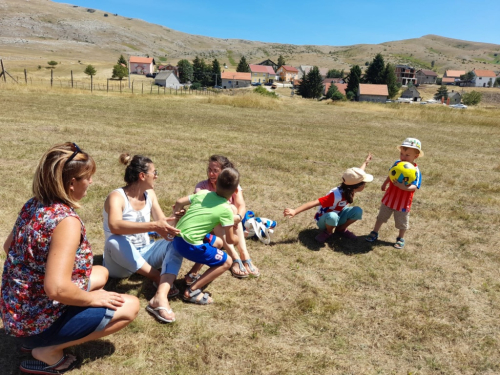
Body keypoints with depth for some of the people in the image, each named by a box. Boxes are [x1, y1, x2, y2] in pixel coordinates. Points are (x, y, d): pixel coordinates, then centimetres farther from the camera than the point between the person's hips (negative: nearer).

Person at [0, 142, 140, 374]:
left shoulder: (33, 205, -2)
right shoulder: (66, 220, -29)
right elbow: (57, 289, -34)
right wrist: (93, 298, -17)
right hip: (37, 318, -8)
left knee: (101, 274, 23)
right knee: (130, 307, -5)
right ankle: (48, 350, -1)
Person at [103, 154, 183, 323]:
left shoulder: (149, 194, 3)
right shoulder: (117, 197, -18)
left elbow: (162, 222, 1)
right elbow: (114, 226, -38)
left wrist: (177, 220, -21)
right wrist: (153, 226, -48)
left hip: (144, 255, 6)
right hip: (119, 262, -6)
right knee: (115, 243, -38)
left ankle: (160, 298, -39)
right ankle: (159, 278, -20)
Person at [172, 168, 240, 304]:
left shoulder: (203, 193, 5)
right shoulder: (226, 210, -12)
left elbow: (179, 202, 11)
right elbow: (230, 240, -4)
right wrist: (238, 238, 19)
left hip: (178, 237, 8)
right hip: (190, 245, -8)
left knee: (218, 243, 25)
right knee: (227, 262, 5)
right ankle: (192, 291, 1)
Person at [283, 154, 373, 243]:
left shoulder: (350, 188, -14)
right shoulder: (337, 195, -38)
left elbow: (357, 175, 8)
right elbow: (314, 203, -42)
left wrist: (366, 162, 27)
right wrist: (295, 211, -51)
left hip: (338, 215, 7)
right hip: (324, 220, -7)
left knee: (358, 211, -18)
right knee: (332, 216, -43)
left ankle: (341, 229, 7)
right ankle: (328, 232, -8)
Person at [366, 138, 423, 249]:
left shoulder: (415, 171, -21)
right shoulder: (397, 164, -5)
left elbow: (414, 187, -29)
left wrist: (404, 187, -47)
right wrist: (385, 183, 24)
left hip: (403, 202, -4)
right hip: (389, 198, 5)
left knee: (402, 222, 13)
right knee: (381, 216, 18)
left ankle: (401, 239, 34)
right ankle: (374, 233, 35)